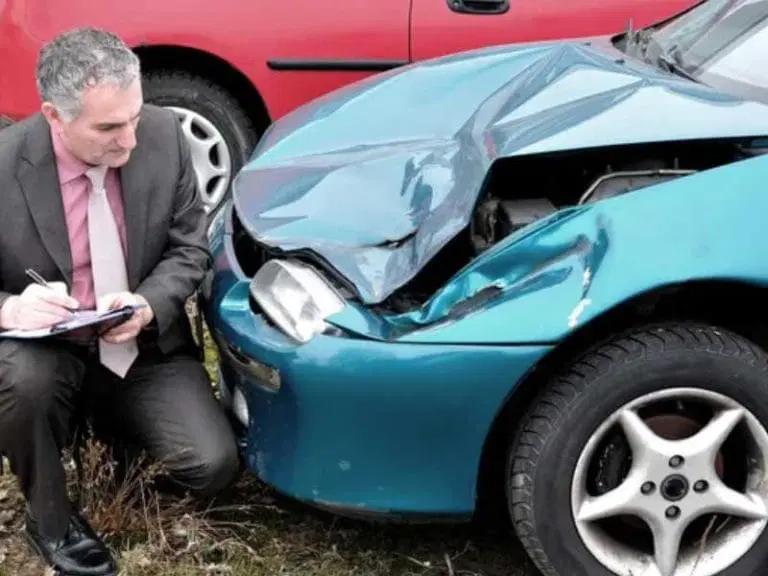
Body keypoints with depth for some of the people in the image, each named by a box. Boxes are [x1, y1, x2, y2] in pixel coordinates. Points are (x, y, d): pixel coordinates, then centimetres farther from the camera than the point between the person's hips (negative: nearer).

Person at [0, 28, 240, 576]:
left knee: (212, 465, -13)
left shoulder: (164, 135, -12)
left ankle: (112, 416, 21)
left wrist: (148, 305, -20)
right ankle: (52, 522, -6)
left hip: (145, 347, 3)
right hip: (45, 348, -2)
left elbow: (191, 246, -1)